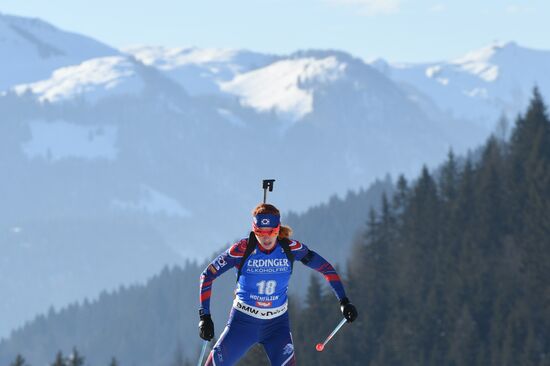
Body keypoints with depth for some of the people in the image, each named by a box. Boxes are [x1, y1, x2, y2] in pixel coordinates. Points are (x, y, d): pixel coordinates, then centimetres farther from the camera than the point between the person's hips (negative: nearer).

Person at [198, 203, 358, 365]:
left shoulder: (290, 248, -12)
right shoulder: (242, 250, -17)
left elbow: (325, 268, 1)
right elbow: (207, 275, -9)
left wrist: (344, 301, -3)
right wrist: (205, 316, -13)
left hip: (277, 323, 0)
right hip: (243, 321, 0)